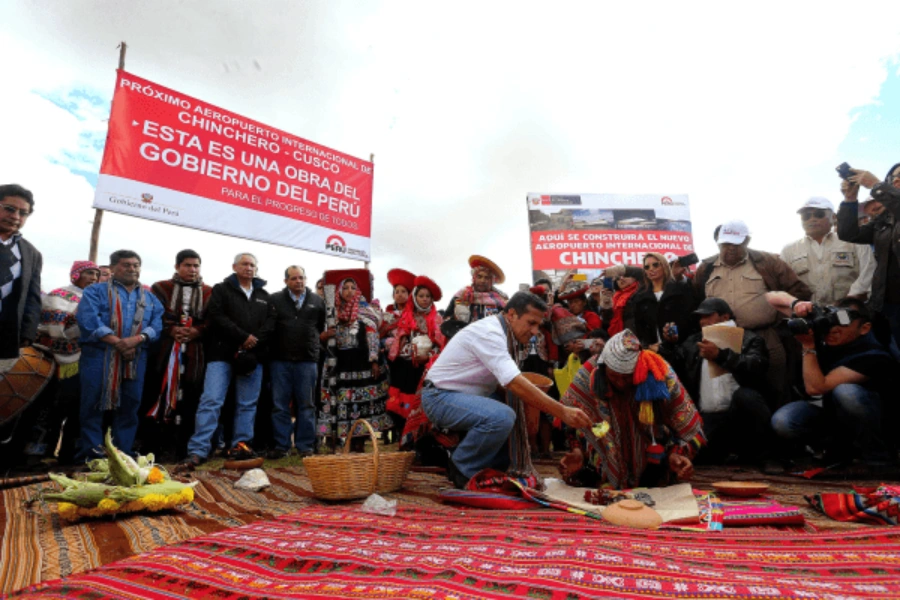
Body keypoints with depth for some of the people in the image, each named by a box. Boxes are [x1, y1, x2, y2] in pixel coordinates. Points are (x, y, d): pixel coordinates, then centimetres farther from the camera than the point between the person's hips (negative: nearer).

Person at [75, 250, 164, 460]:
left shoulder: (150, 298, 18)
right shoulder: (95, 291, 7)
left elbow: (157, 325, 4)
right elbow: (88, 320, -9)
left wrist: (136, 339, -15)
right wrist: (117, 342, -17)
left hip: (135, 357, 3)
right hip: (99, 355, -3)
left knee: (130, 405, 4)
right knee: (93, 404, -3)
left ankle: (122, 454, 12)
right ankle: (91, 451, 7)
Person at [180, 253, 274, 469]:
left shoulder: (264, 295, 17)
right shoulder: (221, 290, 7)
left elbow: (271, 322, 7)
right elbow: (217, 317, -7)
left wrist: (254, 342, -10)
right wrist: (243, 337, -14)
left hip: (253, 356, 4)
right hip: (222, 353, -3)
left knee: (248, 404, 6)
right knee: (211, 401, -9)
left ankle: (241, 446, 14)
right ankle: (198, 451, -7)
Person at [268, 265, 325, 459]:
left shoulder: (318, 302, 7)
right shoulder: (274, 300, 3)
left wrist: (311, 343, 10)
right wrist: (276, 344, 4)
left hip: (307, 360, 1)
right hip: (280, 360, 0)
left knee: (306, 405, 6)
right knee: (280, 405, 5)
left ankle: (305, 446, 15)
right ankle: (281, 445, 16)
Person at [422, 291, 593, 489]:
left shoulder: (503, 333, 5)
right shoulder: (488, 333, -24)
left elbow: (508, 383, 7)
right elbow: (516, 384, -33)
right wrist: (562, 412, -32)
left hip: (469, 395, 9)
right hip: (440, 397, -9)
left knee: (524, 411, 4)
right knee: (501, 416, -31)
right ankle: (462, 470, -8)